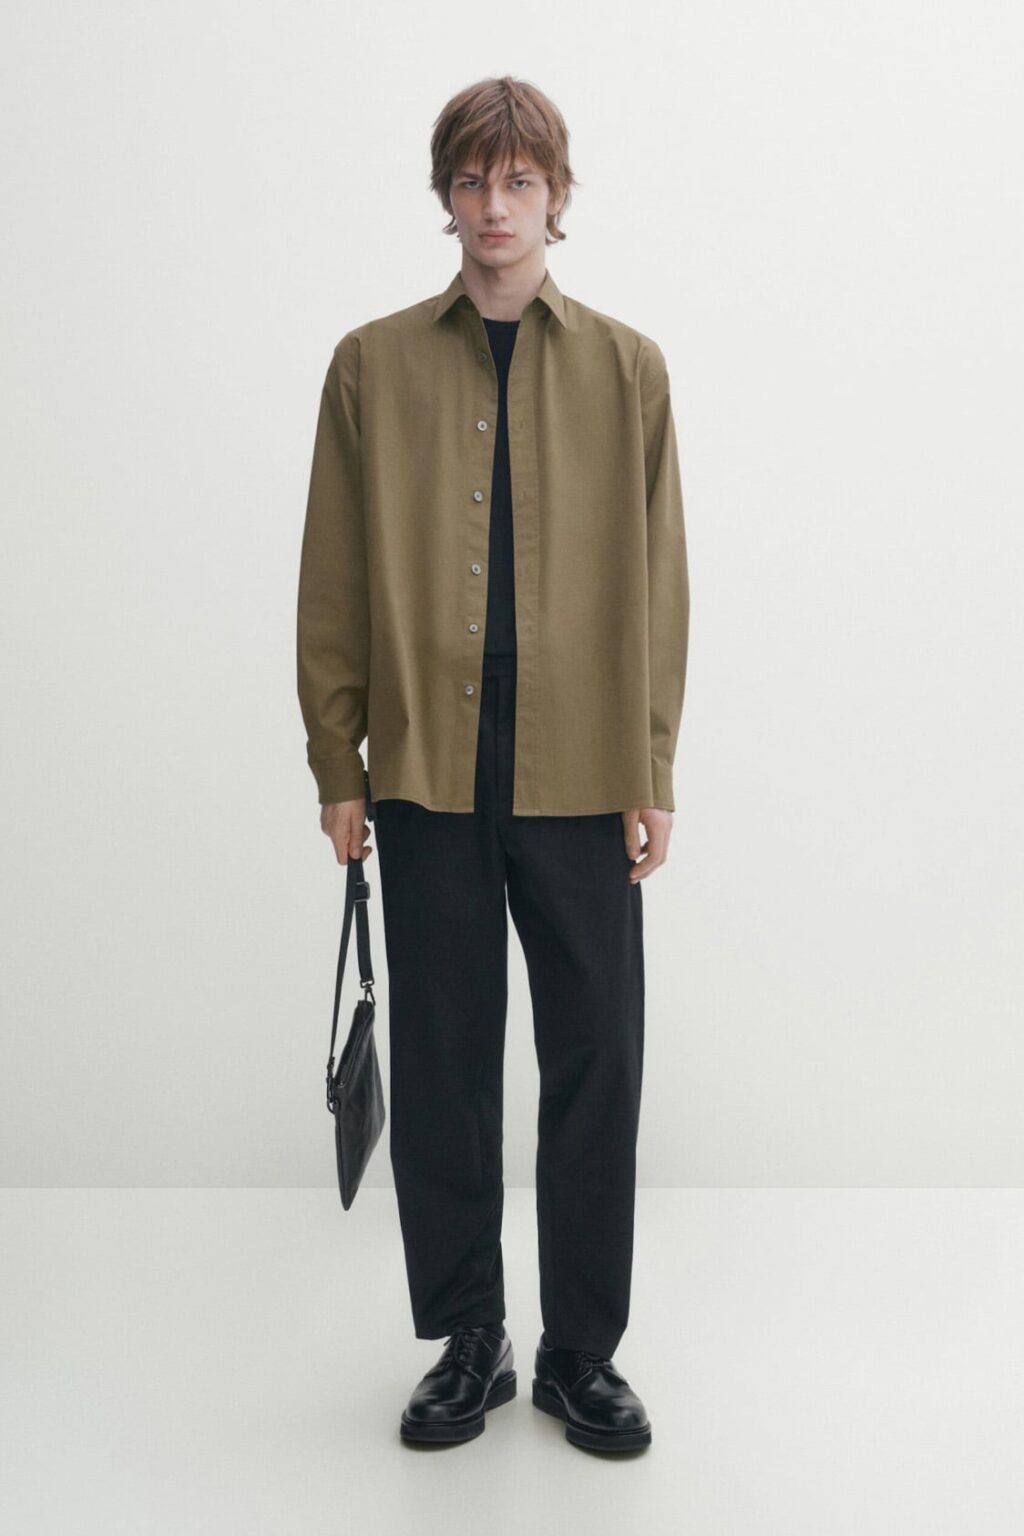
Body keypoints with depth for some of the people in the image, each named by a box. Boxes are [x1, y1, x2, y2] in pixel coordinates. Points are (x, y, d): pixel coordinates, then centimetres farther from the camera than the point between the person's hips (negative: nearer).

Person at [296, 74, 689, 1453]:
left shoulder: (625, 367, 7)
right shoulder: (375, 364, 7)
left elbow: (657, 581, 5)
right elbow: (335, 577, 5)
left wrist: (652, 771, 0)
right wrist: (338, 765, 0)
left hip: (580, 772, 0)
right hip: (426, 771, 0)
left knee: (596, 1063, 5)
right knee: (440, 1064, 8)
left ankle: (583, 1351, 23)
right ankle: (468, 1342, 26)